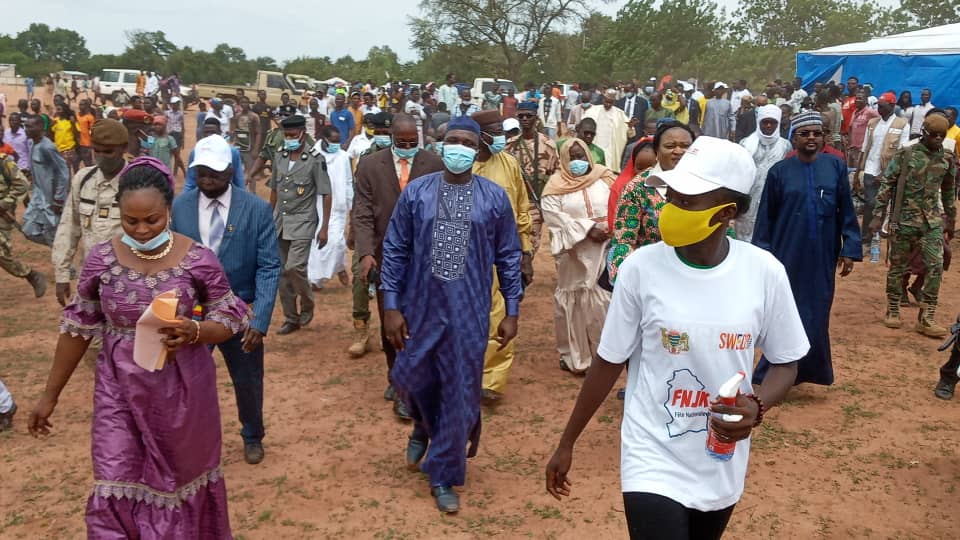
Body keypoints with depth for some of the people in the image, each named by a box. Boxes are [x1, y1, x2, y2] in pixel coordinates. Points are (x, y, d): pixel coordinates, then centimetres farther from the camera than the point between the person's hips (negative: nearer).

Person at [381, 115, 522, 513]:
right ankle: (424, 428, 48)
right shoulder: (416, 192, -1)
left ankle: (443, 474, 24)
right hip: (420, 307, 1)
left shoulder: (495, 197, -1)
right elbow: (395, 250, 0)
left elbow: (508, 257, 3)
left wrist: (512, 311, 0)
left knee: (459, 394, 5)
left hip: (469, 313, -1)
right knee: (412, 379, 12)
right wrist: (391, 305, -5)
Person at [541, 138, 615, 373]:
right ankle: (573, 355, 15)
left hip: (604, 250, 1)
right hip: (574, 252, -1)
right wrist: (588, 229, -15)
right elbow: (554, 217, -10)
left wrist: (610, 228, -13)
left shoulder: (605, 178, 8)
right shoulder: (557, 185, 1)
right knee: (573, 301, 4)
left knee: (603, 300, 3)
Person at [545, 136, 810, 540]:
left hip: (722, 467, 3)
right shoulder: (641, 268, -15)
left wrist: (757, 406, -20)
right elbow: (609, 362, -4)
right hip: (653, 464, -2)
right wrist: (567, 443, 3)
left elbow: (785, 362, 2)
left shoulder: (765, 272, -11)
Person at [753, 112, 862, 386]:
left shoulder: (836, 167, 1)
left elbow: (847, 211, 3)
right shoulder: (779, 171, -3)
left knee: (816, 315, 10)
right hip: (787, 256, -1)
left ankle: (808, 369, 28)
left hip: (822, 257, 2)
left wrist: (850, 249, -2)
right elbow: (765, 217, 0)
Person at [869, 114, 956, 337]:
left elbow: (949, 192, 16)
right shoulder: (905, 155, -7)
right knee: (898, 266, 6)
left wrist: (951, 222, 19)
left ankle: (926, 318, 1)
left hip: (933, 221, 3)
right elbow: (886, 185, -6)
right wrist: (878, 216, -10)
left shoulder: (948, 160, 6)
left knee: (936, 266, -5)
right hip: (904, 219, -3)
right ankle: (892, 311, 20)